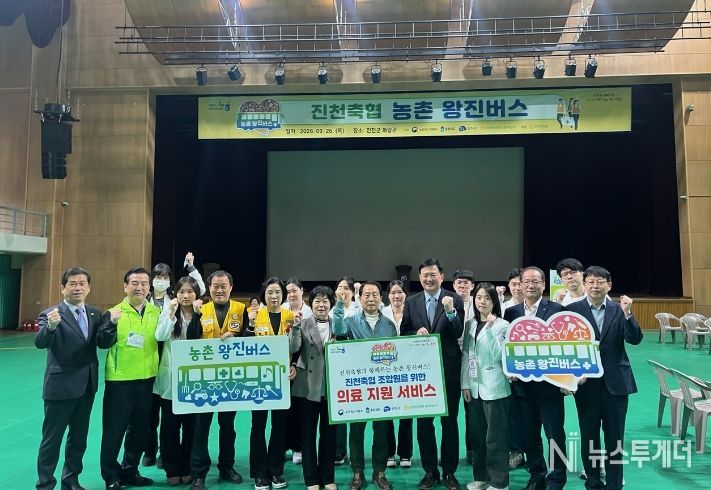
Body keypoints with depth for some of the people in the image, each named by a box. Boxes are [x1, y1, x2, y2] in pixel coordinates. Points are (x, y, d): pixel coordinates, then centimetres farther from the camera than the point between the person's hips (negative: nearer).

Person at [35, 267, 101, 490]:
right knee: (52, 439, 7)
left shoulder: (95, 314, 5)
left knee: (79, 437, 18)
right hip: (60, 386, -6)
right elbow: (40, 343, -27)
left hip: (87, 386, 6)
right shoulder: (51, 314, -12)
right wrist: (51, 326, -48)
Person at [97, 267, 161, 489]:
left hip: (147, 379, 4)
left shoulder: (157, 312, 5)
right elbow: (102, 343, -15)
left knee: (139, 429, 15)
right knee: (114, 430, 5)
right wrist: (111, 323, -30)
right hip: (119, 380, -4)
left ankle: (129, 471, 32)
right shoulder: (114, 312, -6)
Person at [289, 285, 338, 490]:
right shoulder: (303, 324, -3)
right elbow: (293, 349, -17)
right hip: (309, 386, -2)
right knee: (308, 432, 7)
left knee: (329, 432, 11)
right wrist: (296, 325, -26)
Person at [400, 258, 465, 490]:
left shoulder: (454, 300, -4)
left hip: (448, 369, -2)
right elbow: (403, 332, 7)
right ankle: (430, 471, 25)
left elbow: (458, 334, -13)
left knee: (450, 421, 9)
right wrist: (416, 333, -13)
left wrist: (450, 311, -28)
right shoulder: (411, 302, 4)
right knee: (423, 422, 11)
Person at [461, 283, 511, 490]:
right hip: (475, 387, 5)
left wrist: (490, 328, -21)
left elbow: (498, 355, -15)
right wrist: (465, 384, 5)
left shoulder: (502, 325, -7)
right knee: (477, 435, 14)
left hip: (494, 387, -5)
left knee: (495, 437, 2)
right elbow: (466, 355, 10)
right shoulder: (470, 324, 8)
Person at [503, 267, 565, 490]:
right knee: (529, 435, 14)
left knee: (555, 434, 6)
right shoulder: (511, 312, 5)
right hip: (522, 384, 3)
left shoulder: (556, 309, -5)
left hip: (549, 383, -3)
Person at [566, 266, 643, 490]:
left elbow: (635, 339, -9)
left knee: (615, 437, 10)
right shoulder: (572, 310, -3)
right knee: (588, 437, 11)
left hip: (616, 382, 1)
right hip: (586, 382, -1)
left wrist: (627, 313, -21)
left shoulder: (619, 309, 1)